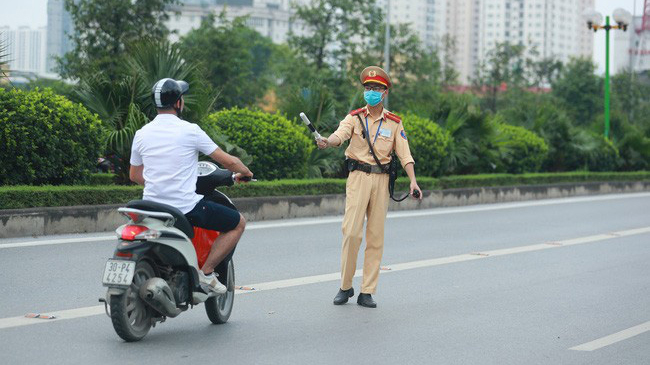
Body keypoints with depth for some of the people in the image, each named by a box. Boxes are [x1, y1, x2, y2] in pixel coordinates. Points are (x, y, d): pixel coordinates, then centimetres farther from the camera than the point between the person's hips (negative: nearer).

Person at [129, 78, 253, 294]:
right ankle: (206, 272, -1)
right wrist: (245, 172, 19)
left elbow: (134, 175, 18)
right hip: (186, 207, -5)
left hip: (152, 204, 6)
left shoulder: (142, 134, 5)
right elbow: (227, 161, -2)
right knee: (238, 223, 8)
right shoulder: (190, 131, -8)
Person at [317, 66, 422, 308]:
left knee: (376, 236, 2)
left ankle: (367, 292, 7)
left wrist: (413, 181, -9)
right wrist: (327, 142, -40)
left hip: (381, 179, 2)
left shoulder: (394, 123, 8)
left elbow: (404, 154, 5)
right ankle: (345, 287, 4)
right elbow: (340, 134, -17)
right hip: (358, 177, -2)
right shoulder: (355, 117, 3)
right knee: (352, 232, -9)